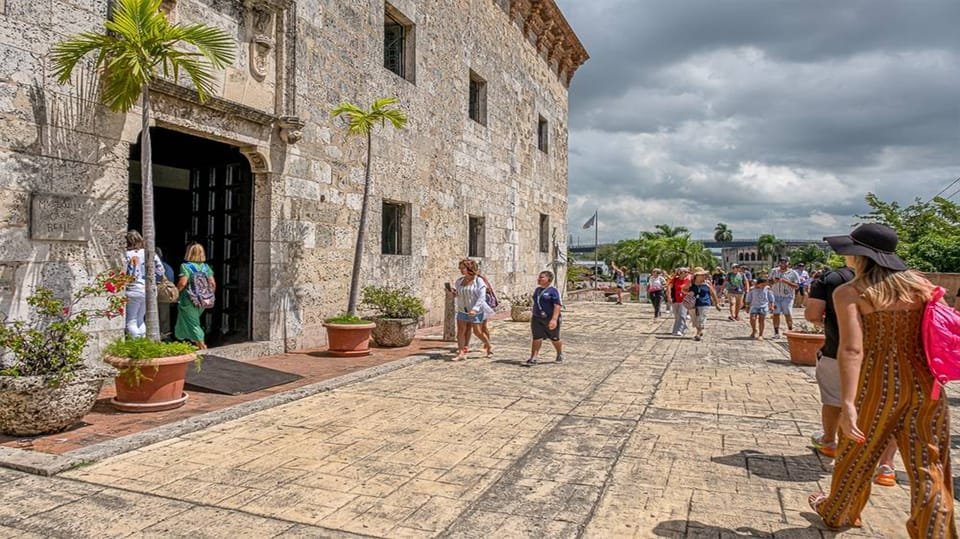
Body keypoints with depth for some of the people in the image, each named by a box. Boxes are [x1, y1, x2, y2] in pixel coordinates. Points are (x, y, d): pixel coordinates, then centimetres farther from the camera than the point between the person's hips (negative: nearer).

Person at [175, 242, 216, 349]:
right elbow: (212, 283, 2)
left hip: (188, 301, -5)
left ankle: (202, 346, -5)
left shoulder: (186, 266, -9)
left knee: (193, 324, 1)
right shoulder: (206, 267, 5)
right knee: (194, 321, 21)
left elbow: (182, 283, -18)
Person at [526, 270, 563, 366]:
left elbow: (558, 305, -20)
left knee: (554, 339, 11)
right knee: (536, 338, -4)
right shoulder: (537, 290, 11)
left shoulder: (553, 291, -13)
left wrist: (554, 319, -28)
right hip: (537, 319, 5)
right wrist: (533, 316, 22)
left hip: (550, 319, -5)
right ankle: (534, 358, -3)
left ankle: (560, 355, 36)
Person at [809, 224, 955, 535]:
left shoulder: (849, 293, -10)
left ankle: (836, 513, 40)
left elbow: (852, 349, -22)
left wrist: (848, 403, -27)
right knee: (929, 470, 11)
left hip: (877, 387, -3)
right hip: (924, 386, 3)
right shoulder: (921, 285, 4)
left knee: (855, 460, 18)